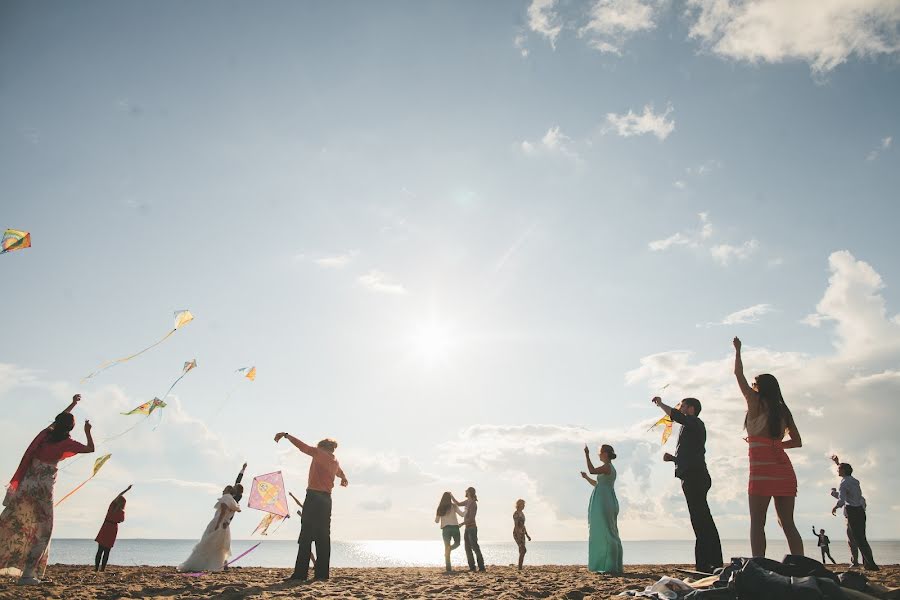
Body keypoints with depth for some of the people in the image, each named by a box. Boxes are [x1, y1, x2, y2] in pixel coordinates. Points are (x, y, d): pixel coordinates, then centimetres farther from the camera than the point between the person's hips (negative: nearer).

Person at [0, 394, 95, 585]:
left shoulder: (45, 433, 7)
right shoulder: (66, 442, -8)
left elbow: (59, 419, 27)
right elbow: (90, 449, 4)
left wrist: (73, 404, 38)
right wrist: (87, 432, 17)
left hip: (25, 487, 5)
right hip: (42, 491, -5)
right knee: (42, 532, 3)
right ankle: (28, 574, -3)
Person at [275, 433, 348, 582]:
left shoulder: (320, 454, -1)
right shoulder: (335, 462, 20)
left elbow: (303, 447, -12)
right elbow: (341, 473, 42)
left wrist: (286, 435, -6)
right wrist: (344, 479, 65)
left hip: (314, 497, -7)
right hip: (327, 499, 7)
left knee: (306, 536, -8)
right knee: (323, 537, 7)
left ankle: (301, 573, -11)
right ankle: (322, 574, 5)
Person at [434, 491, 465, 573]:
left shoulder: (440, 508, 6)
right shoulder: (453, 506, 0)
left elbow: (436, 521, 8)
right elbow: (462, 514, -2)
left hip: (445, 528, 2)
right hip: (454, 527, -2)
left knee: (447, 547, 6)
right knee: (457, 543, 23)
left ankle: (449, 568, -2)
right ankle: (447, 553, 1)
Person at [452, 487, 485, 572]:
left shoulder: (473, 503, -16)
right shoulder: (467, 501, 9)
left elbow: (471, 518, -19)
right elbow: (458, 504, 26)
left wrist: (461, 524, -14)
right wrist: (451, 496, 26)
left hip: (472, 527, -9)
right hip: (467, 528, 9)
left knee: (475, 547, -9)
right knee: (467, 547, 8)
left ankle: (481, 567, -6)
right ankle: (472, 567, 11)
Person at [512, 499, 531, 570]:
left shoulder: (522, 513, 16)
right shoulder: (516, 513, -15)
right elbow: (515, 525, -22)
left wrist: (527, 535, 19)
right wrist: (518, 536, -28)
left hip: (522, 534, 10)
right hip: (517, 534, -10)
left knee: (522, 552, 6)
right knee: (523, 551, -15)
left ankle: (520, 568, 9)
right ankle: (520, 568, -11)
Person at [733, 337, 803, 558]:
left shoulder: (756, 403, 3)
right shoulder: (783, 411, 17)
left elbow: (739, 374, 11)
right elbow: (797, 442, 19)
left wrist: (738, 350, 23)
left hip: (762, 468, -6)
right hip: (784, 467, 6)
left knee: (757, 523, -6)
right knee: (788, 524, 10)